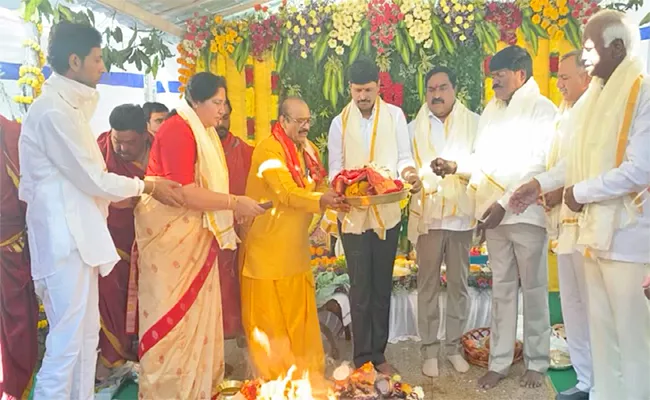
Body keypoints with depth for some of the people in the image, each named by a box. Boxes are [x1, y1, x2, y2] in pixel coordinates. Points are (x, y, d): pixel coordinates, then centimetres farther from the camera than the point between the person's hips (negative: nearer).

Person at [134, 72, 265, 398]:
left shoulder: (202, 131, 13)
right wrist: (235, 203, -20)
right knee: (173, 311, 2)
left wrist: (233, 207, 2)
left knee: (196, 310, 15)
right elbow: (184, 192, -25)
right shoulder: (178, 130, -18)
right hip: (171, 234, -9)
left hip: (193, 233, 9)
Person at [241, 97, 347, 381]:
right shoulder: (268, 149, -14)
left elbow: (318, 188, 8)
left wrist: (338, 198, -10)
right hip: (269, 247, -7)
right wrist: (320, 200, -36)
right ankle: (273, 375, 21)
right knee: (270, 313, 6)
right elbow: (285, 193, -25)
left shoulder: (307, 149, 10)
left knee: (299, 311, 14)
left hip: (295, 245, 7)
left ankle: (305, 370, 28)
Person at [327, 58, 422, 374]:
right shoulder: (339, 123, 4)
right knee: (361, 288, 4)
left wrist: (409, 172, -21)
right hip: (353, 214, -1)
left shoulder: (395, 115, 3)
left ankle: (378, 353, 26)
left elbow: (404, 156, 2)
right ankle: (363, 358, 18)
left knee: (382, 286, 11)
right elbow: (335, 169, 2)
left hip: (387, 213, 1)